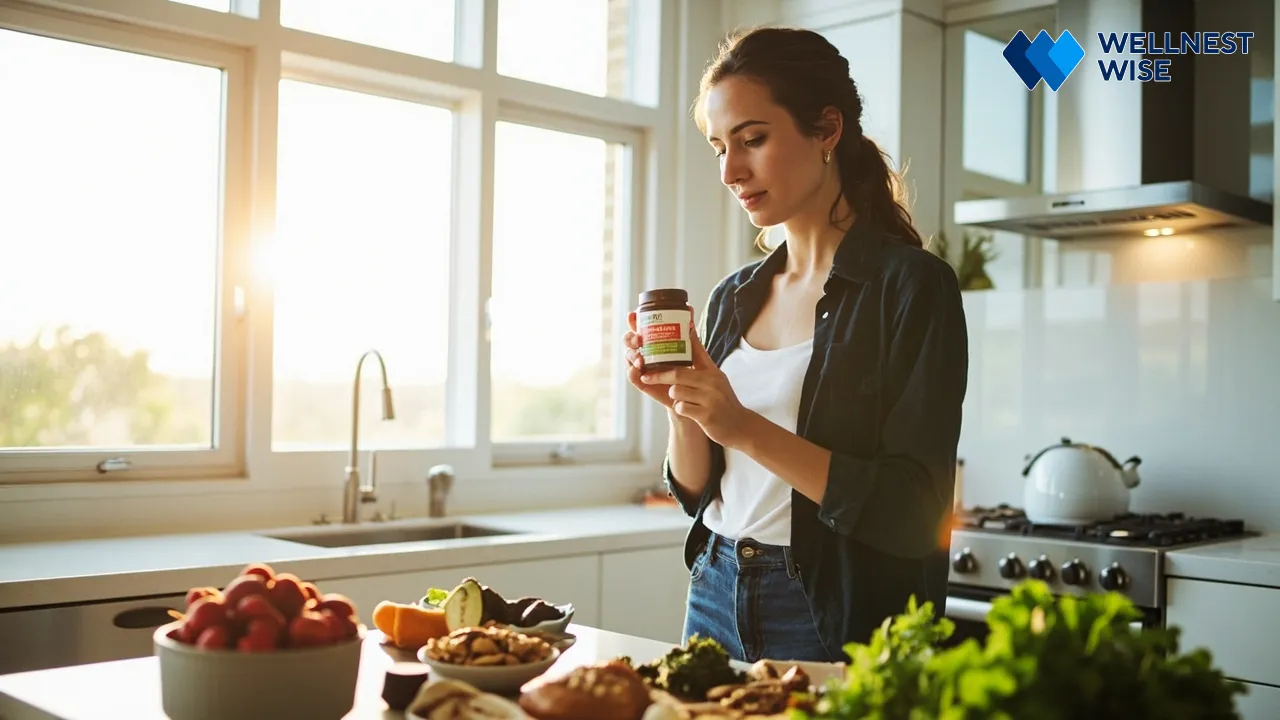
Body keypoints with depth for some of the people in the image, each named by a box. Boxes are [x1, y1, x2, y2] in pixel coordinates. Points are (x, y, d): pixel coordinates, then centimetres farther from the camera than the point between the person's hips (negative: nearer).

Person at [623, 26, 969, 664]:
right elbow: (699, 493, 10)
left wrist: (746, 429, -24)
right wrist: (681, 408, -9)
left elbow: (916, 516, -19)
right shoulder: (733, 298, 6)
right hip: (715, 599, 6)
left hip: (836, 620, -6)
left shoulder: (912, 285, -12)